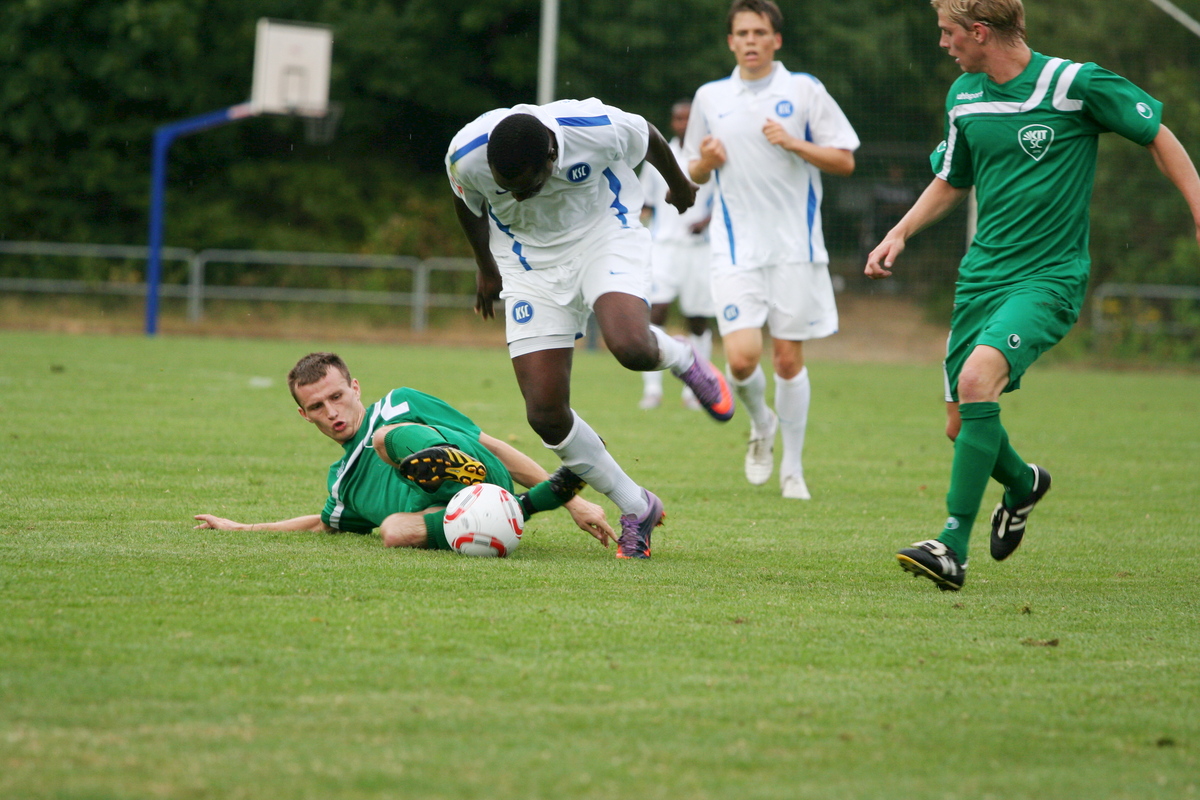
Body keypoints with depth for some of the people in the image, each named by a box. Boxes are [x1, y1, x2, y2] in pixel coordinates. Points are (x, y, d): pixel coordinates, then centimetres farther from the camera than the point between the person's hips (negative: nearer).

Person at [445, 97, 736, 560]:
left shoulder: (599, 130, -30)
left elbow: (649, 139, -4)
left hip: (605, 237, -2)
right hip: (531, 265, 2)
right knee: (545, 414, -10)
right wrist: (487, 269, 17)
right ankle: (636, 509, 10)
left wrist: (679, 185, 16)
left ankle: (683, 360, 5)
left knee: (631, 348, -33)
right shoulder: (466, 156, -24)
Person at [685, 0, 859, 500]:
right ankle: (761, 425, 19)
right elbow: (694, 175, 19)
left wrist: (794, 143, -13)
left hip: (794, 247, -1)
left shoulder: (803, 89, 1)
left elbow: (844, 161, 1)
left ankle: (792, 468, 15)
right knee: (742, 356, -13)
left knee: (788, 359, 2)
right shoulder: (710, 97, 9)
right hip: (736, 248, 1)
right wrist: (706, 161, -4)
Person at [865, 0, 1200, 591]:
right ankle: (1022, 484, 40)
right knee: (962, 425, 5)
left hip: (1050, 276, -6)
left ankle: (954, 545, -27)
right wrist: (901, 232, 9)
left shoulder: (1075, 84, -11)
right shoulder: (964, 98, 7)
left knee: (979, 376, -29)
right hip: (980, 275, 6)